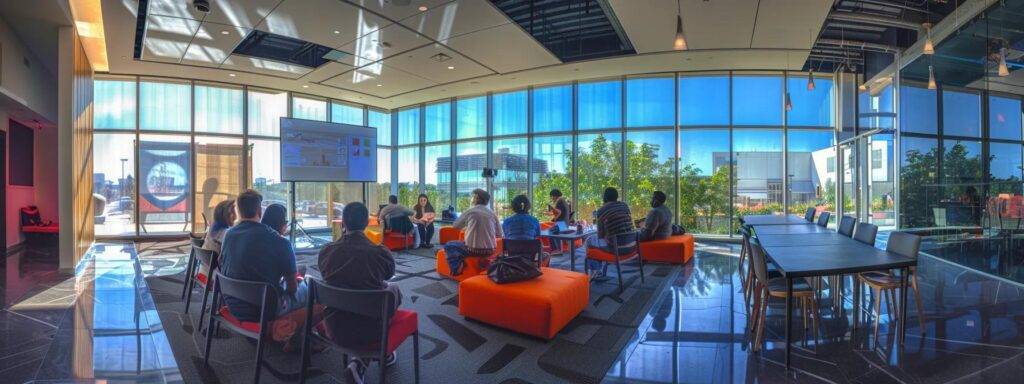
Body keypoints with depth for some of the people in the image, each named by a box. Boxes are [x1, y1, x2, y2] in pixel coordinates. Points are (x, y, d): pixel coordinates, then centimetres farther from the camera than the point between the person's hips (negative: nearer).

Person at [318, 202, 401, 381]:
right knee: (394, 289, 23)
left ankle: (361, 361, 24)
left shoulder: (326, 251, -10)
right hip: (368, 331, -3)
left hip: (334, 329, 3)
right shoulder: (380, 252, -18)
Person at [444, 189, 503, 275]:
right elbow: (499, 234, 7)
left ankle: (457, 270, 0)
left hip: (474, 249, -5)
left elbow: (455, 225, 10)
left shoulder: (469, 211, -5)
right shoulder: (493, 213, 2)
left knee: (449, 246, 15)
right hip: (490, 250, 5)